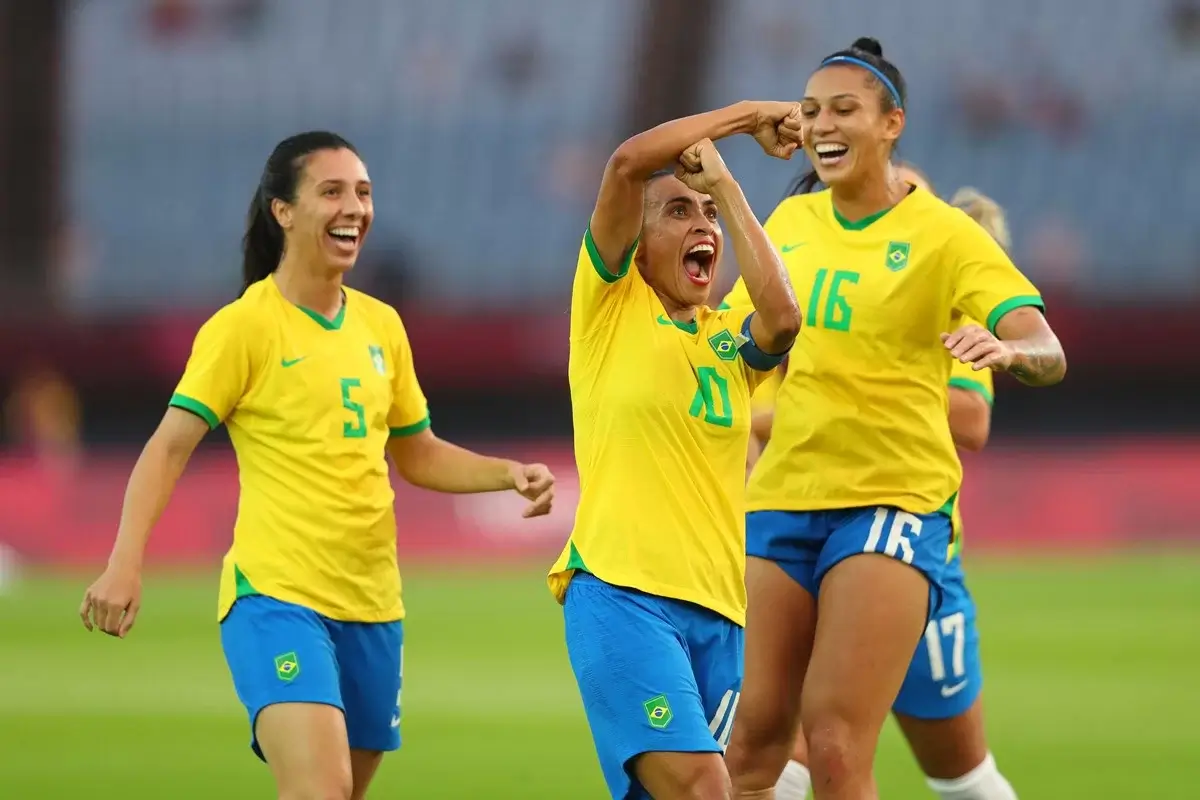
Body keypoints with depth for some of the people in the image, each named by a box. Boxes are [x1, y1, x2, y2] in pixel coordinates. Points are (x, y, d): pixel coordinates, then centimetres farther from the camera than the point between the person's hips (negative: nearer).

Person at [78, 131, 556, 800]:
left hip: (371, 603, 7)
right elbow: (170, 446, -11)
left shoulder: (382, 325, 12)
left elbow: (417, 454, 23)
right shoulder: (244, 326, -6)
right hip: (276, 594, -7)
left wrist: (510, 475, 6)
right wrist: (126, 564, -24)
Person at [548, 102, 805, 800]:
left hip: (718, 610, 5)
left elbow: (783, 317, -9)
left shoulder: (730, 338, 16)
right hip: (620, 591, -5)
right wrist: (747, 116, -1)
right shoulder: (611, 305, 6)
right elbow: (628, 164, -7)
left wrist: (725, 185, -3)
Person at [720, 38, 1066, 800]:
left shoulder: (944, 235, -5)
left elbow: (1048, 355, -17)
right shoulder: (790, 221, 10)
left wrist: (1010, 349, -39)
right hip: (781, 500, 5)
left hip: (892, 502, -5)